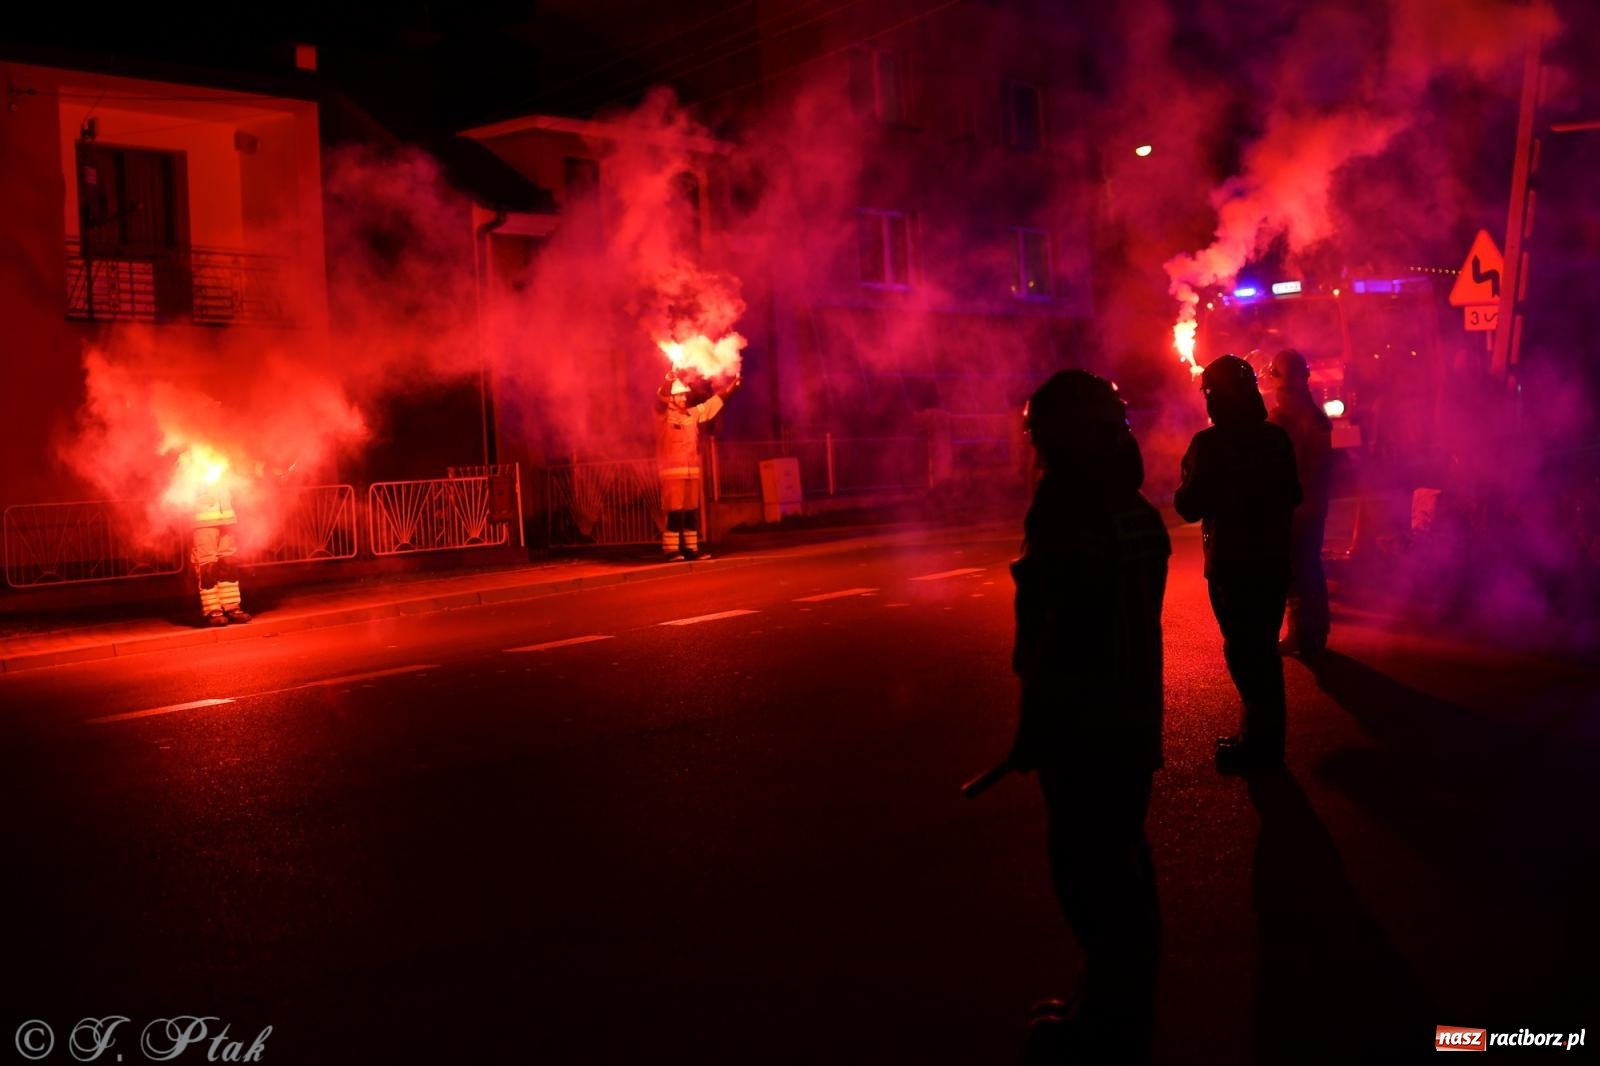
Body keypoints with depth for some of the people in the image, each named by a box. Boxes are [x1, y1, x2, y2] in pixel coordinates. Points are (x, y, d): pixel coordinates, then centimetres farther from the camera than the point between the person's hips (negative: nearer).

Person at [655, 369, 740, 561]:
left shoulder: (692, 414, 13)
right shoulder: (663, 415, -3)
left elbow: (714, 402, 22)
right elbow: (660, 397, -23)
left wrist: (732, 385, 20)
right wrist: (670, 379, -40)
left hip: (692, 471, 6)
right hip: (672, 472, -6)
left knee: (692, 512, 8)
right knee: (675, 513, -10)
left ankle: (691, 549, 15)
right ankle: (670, 550, -6)